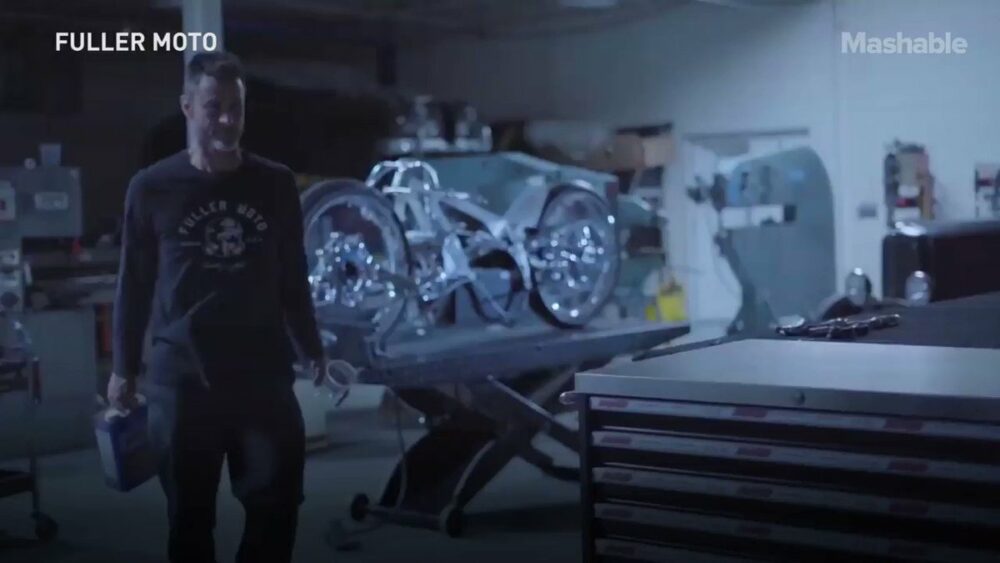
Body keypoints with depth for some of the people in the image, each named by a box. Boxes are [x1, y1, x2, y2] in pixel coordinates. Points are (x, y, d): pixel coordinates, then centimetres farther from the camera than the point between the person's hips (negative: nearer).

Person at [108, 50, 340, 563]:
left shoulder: (276, 184, 4)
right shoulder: (151, 188, -1)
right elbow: (134, 285, 3)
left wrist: (309, 347, 16)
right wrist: (124, 369, 6)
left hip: (264, 372, 2)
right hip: (181, 377, -1)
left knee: (277, 502, 2)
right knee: (190, 515, 7)